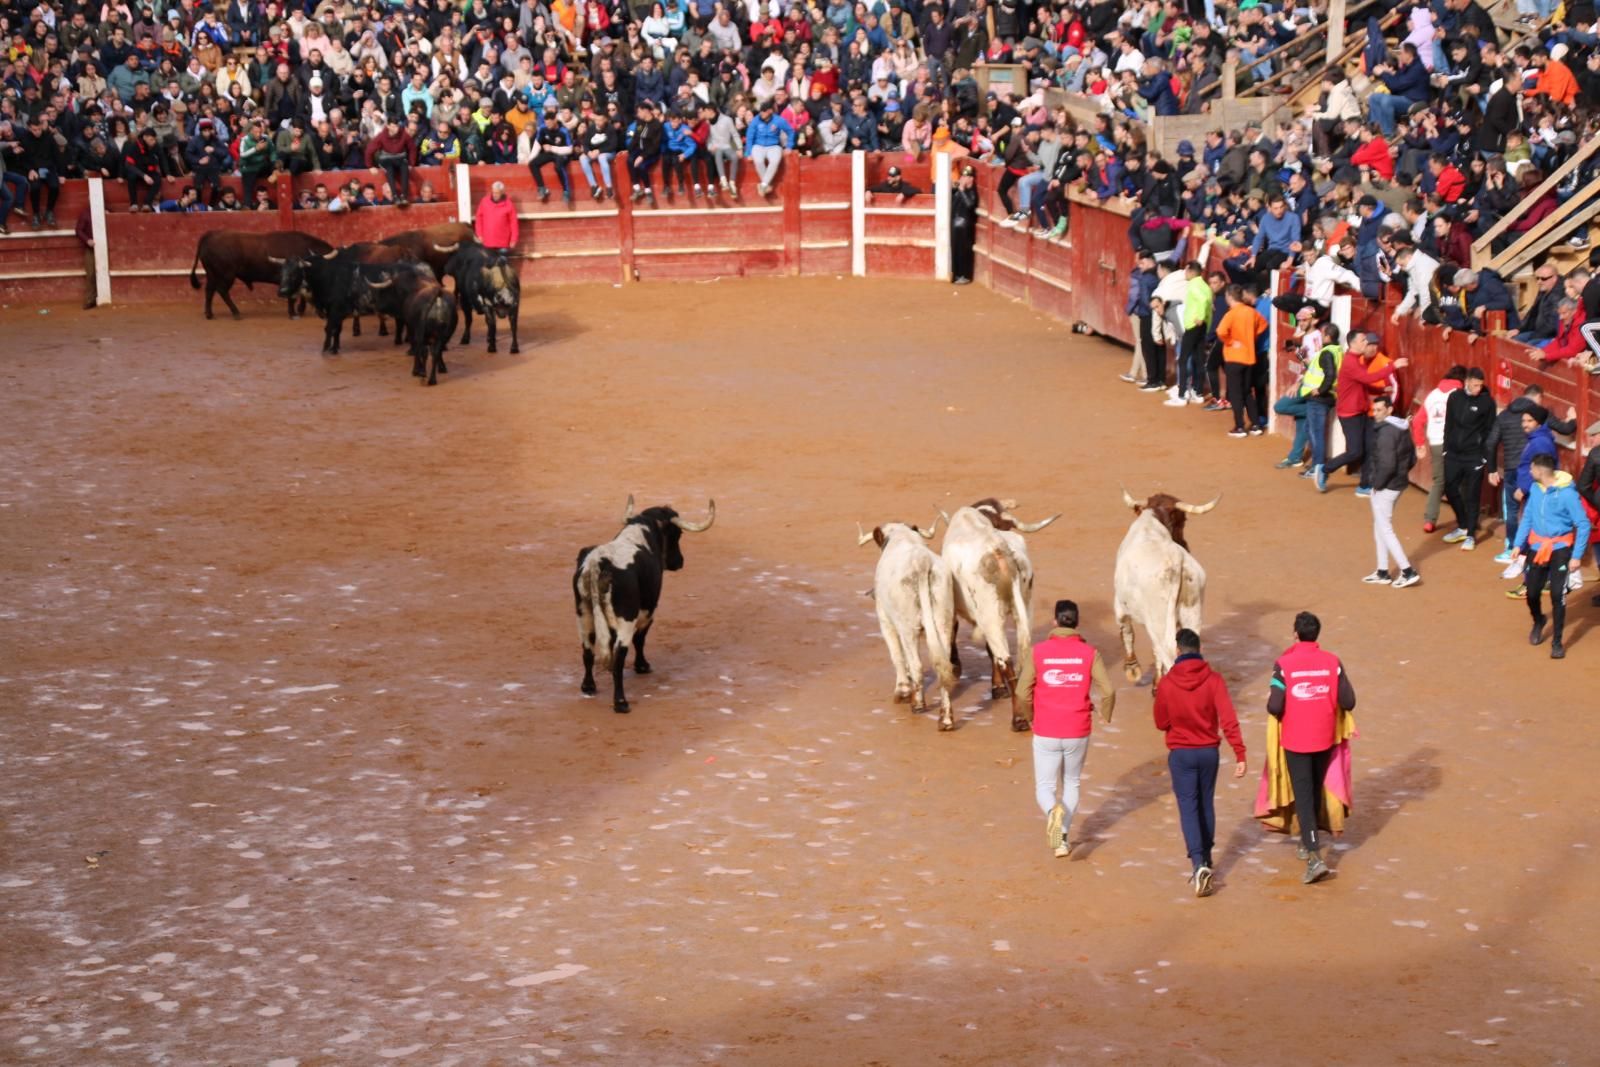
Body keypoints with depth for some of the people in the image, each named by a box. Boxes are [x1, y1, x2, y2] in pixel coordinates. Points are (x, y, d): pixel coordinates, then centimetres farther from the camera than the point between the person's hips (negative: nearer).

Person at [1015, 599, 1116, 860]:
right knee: (1071, 783, 23)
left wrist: (1029, 718, 14)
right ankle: (1064, 835, 18)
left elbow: (1023, 694, -7)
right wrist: (1105, 716, 12)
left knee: (1044, 787, 8)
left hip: (1046, 733, -1)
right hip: (1078, 732, 1)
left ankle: (1054, 812, -25)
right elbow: (1108, 691, -9)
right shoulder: (1089, 653, -5)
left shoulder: (1038, 652, -6)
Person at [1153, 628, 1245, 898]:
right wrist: (1240, 754, -14)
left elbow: (1161, 723, 1)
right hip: (1208, 751, 2)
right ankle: (1206, 858, 32)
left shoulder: (1166, 683, -9)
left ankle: (1198, 864, -19)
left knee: (1188, 808, -2)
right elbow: (1228, 719, -14)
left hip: (1180, 753, -2)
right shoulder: (1213, 680, -7)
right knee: (1206, 805, 19)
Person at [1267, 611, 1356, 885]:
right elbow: (1348, 702, -8)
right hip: (1325, 738, 3)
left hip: (1295, 740, -3)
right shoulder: (1332, 662, -6)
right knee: (1316, 790, 23)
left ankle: (1314, 857, -15)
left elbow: (1274, 707, -17)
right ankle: (1308, 842, 40)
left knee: (1303, 796, -1)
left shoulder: (1284, 664, -14)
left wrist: (1271, 700, 6)